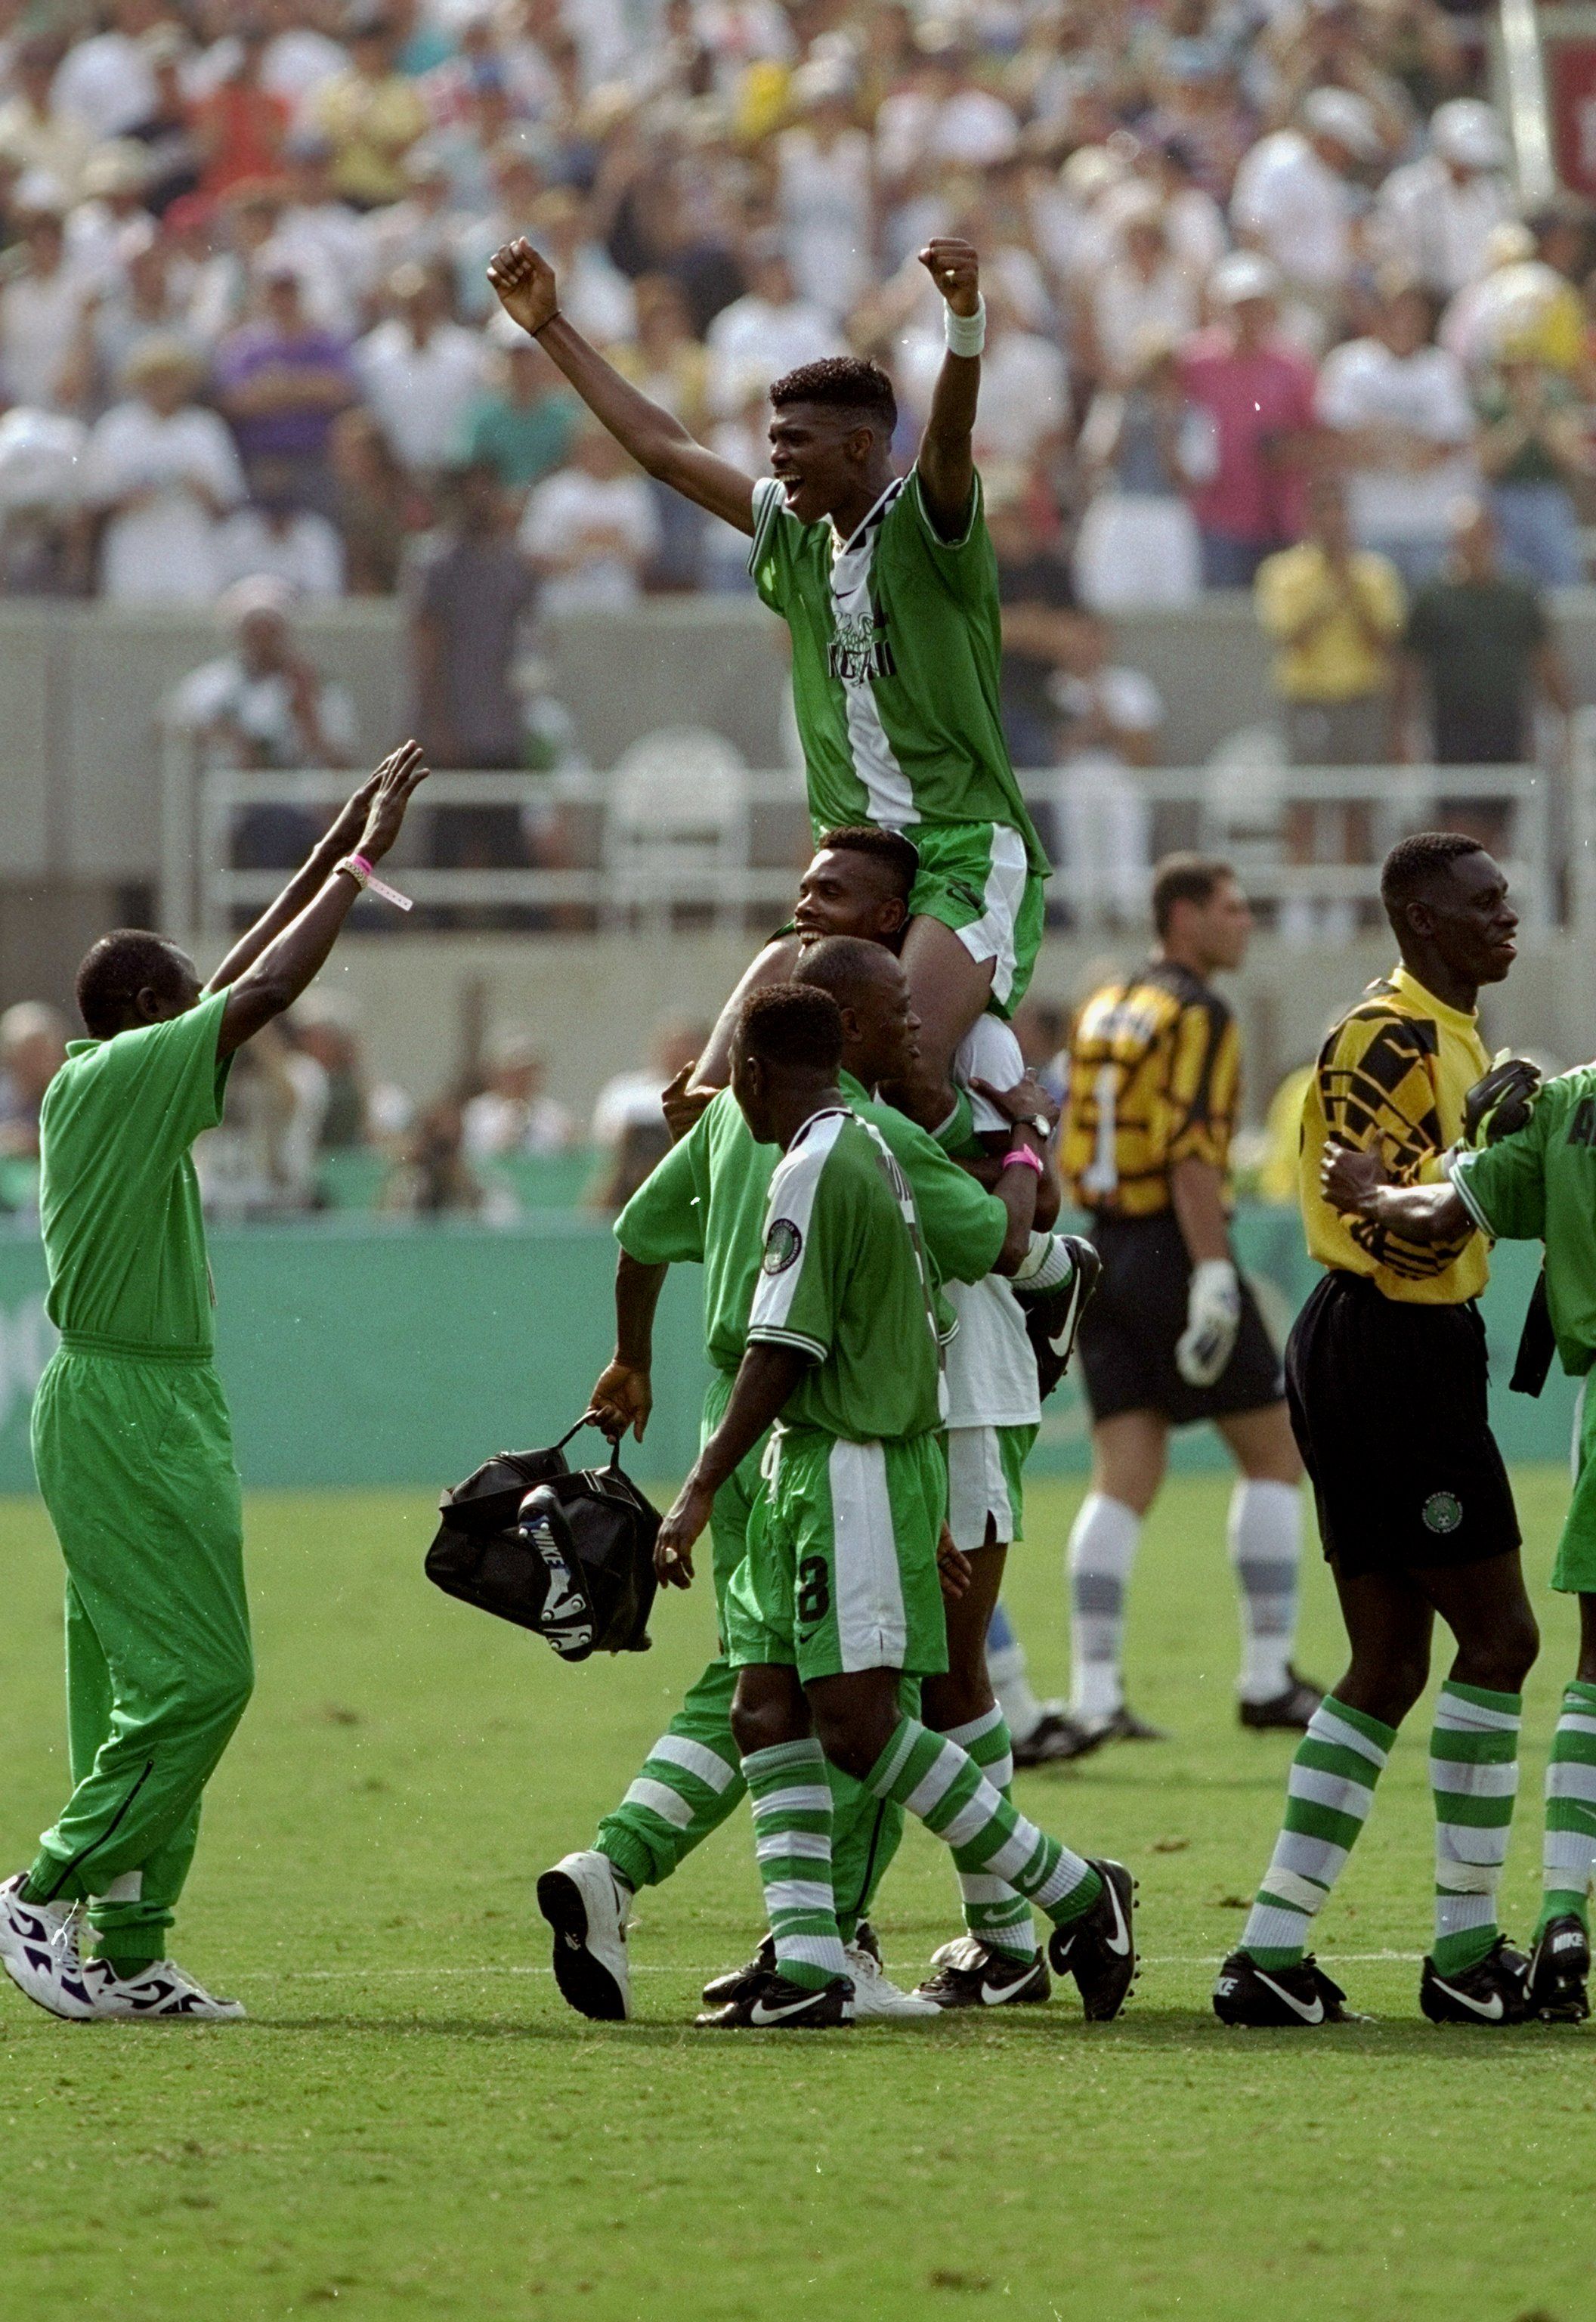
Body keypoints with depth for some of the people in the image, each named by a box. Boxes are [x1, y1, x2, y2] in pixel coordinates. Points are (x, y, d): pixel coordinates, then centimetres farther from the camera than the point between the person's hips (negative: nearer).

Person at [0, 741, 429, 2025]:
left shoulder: (110, 1085, 14)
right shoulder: (117, 1077, -13)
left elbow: (247, 977, 22)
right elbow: (267, 988, -14)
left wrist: (345, 845, 22)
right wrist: (358, 863, -5)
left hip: (159, 1405, 10)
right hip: (125, 1404, -10)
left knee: (141, 1684, 8)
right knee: (198, 1675, -12)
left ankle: (126, 1952, 7)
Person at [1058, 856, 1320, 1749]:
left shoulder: (1103, 1008, 15)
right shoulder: (1199, 1016, -10)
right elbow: (1192, 1154, -20)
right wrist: (1212, 1280, -23)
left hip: (1103, 1246, 8)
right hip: (1175, 1246, -8)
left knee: (1126, 1478, 4)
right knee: (1276, 1449, 5)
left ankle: (1095, 1694, -6)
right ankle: (1269, 1677, 3)